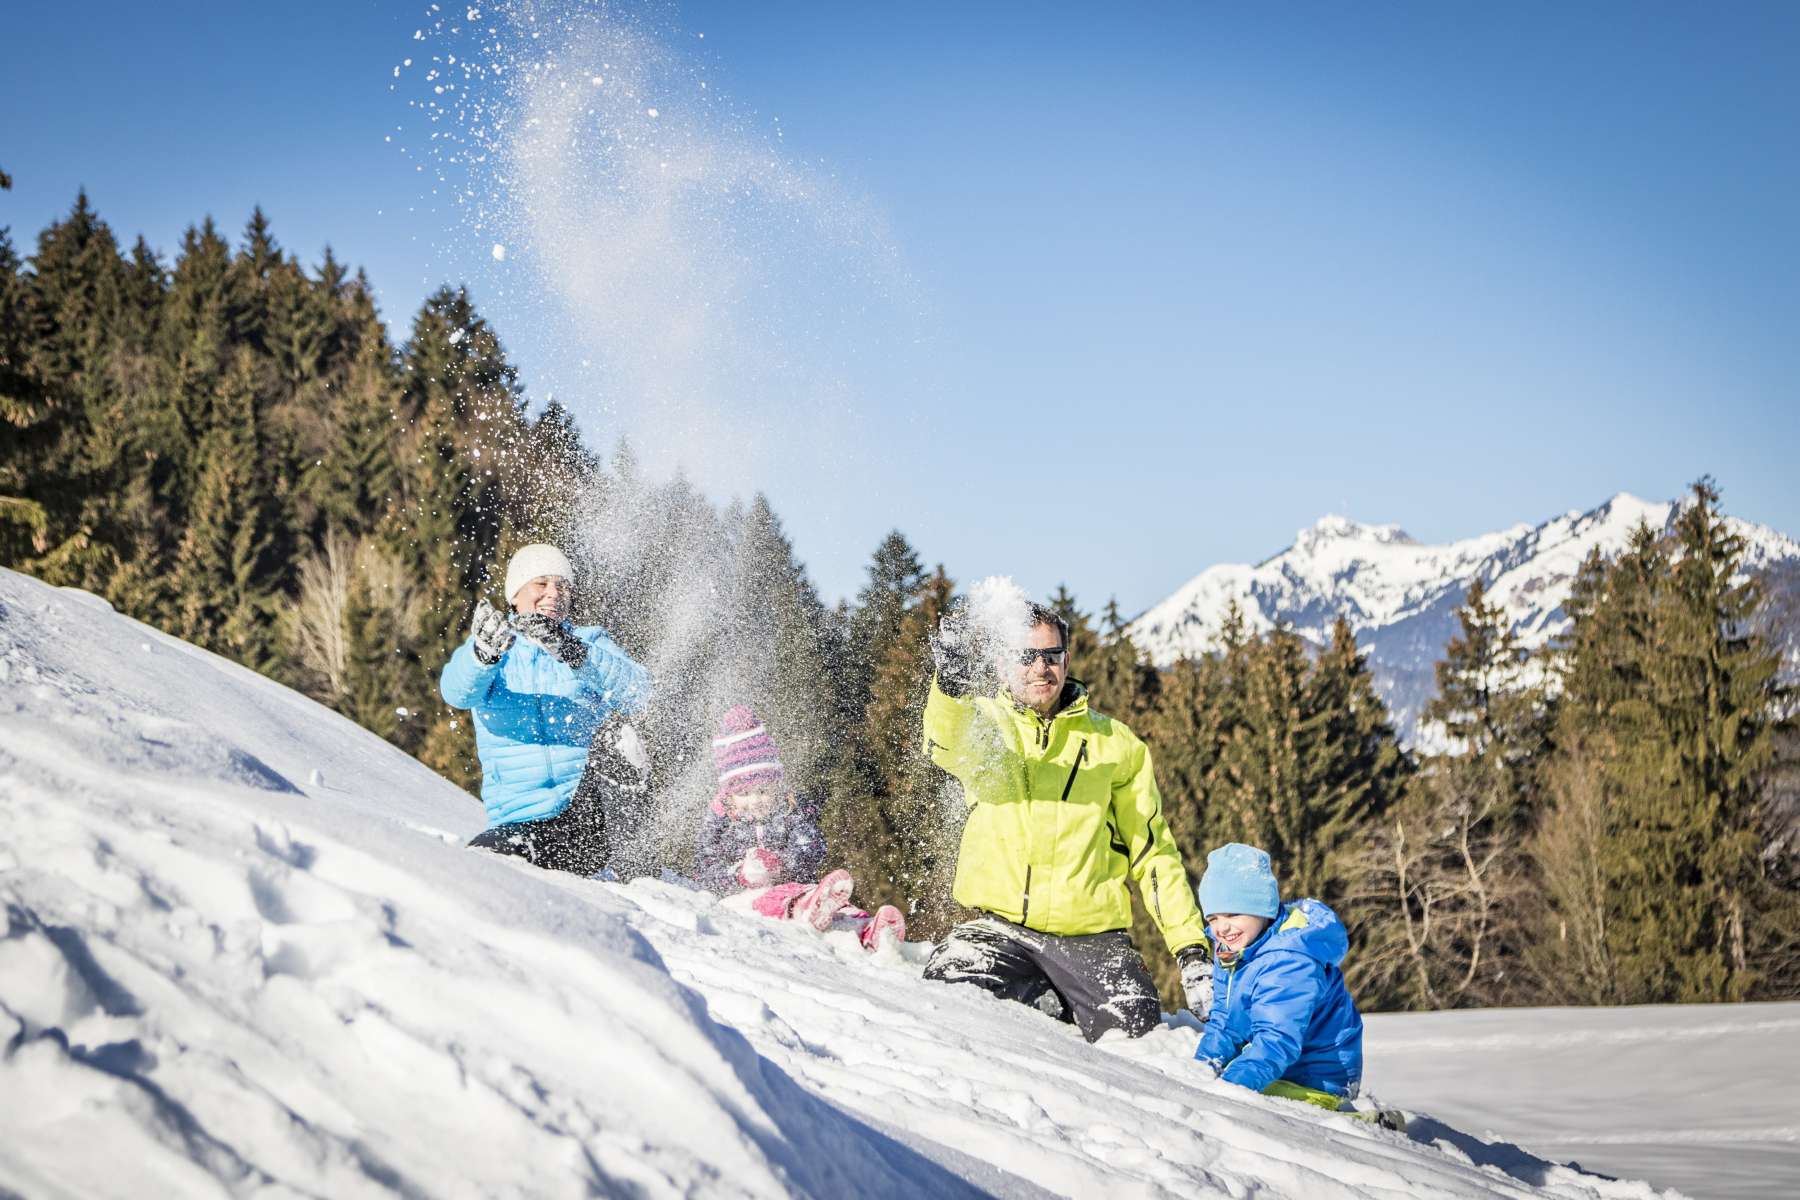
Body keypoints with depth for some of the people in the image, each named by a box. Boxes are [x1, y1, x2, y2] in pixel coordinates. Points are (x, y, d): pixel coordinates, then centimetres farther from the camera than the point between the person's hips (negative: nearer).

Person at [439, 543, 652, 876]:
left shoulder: (591, 642, 9)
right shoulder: (481, 650, 9)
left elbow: (635, 693, -12)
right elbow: (458, 692, -15)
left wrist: (575, 654, -31)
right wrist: (486, 651, -39)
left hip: (591, 810, -1)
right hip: (521, 821, 1)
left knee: (615, 736, -28)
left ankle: (622, 851, -19)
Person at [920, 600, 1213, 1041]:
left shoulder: (1114, 743, 11)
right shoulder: (984, 722, 6)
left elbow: (1153, 851, 12)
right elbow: (949, 745, -21)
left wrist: (1191, 949, 1)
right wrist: (952, 679, -44)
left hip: (1092, 934, 0)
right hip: (1001, 928, 0)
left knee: (1136, 1034, -22)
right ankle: (1050, 1008, 2)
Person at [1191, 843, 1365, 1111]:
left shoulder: (1291, 962, -27)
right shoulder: (1230, 952, 4)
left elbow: (1278, 1041, -34)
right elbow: (1223, 1022, 10)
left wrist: (1230, 1086, -45)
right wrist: (1205, 1064, -9)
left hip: (1317, 1081, -10)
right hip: (1280, 1070, 10)